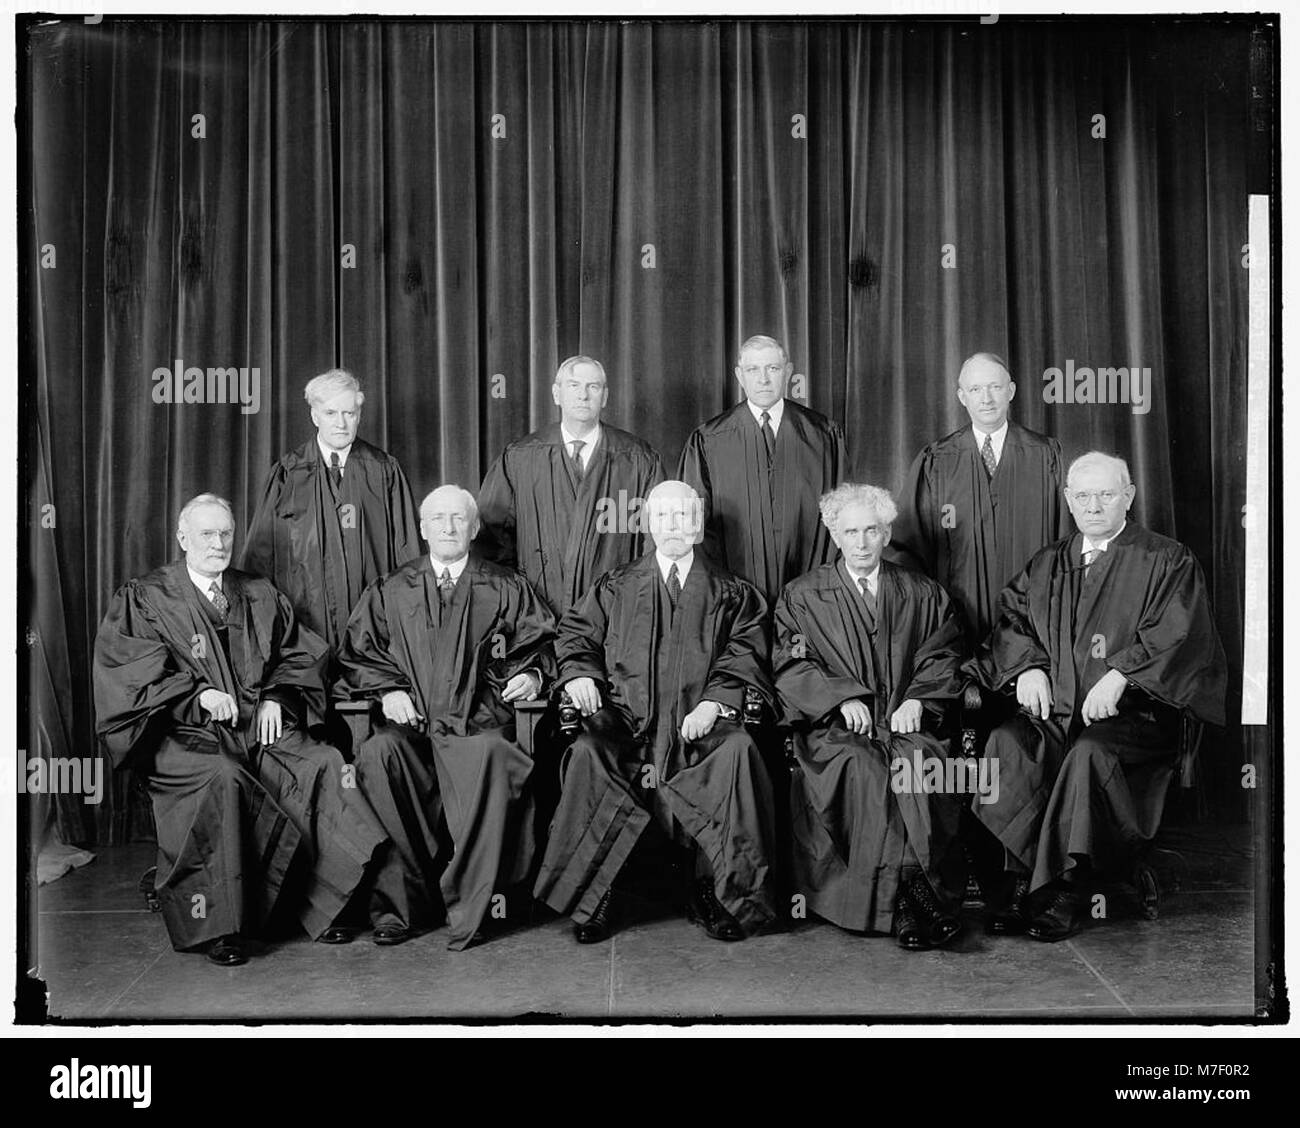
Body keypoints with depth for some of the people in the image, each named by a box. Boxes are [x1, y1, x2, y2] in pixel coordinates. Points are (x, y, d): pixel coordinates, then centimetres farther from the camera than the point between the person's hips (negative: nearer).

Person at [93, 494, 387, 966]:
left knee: (325, 763, -24)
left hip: (261, 728, 4)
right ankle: (217, 925, -26)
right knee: (223, 777, -37)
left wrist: (275, 698, -4)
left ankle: (320, 904, -13)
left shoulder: (260, 597, 18)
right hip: (183, 734, -4)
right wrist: (198, 693, -19)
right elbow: (131, 672, -5)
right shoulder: (144, 600, 6)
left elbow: (300, 656, 15)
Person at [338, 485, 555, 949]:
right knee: (376, 755, -33)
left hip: (478, 722, -1)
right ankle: (400, 899, -23)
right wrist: (388, 689, 0)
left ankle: (470, 907, -25)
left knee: (490, 756, -37)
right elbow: (357, 654, 17)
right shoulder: (390, 592, 20)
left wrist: (531, 673, -4)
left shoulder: (506, 590, 18)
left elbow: (540, 645, 18)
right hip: (410, 721, 2)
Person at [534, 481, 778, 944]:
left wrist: (715, 701, -11)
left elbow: (745, 656, 6)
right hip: (626, 720, 1)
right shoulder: (616, 588, 21)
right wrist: (579, 672, -3)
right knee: (586, 752, -31)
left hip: (699, 724, -1)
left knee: (737, 749, -34)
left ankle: (718, 895, -21)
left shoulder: (730, 594, 17)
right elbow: (575, 633, 19)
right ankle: (591, 897, -20)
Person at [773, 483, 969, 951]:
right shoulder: (802, 596, 13)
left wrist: (917, 699, -7)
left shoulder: (923, 595, 18)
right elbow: (790, 667, 4)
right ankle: (911, 893, -29)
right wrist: (842, 698, -11)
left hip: (907, 723, 1)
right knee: (862, 765, -33)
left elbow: (943, 658, 12)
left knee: (921, 761, -32)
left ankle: (905, 897, -28)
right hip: (834, 727, -1)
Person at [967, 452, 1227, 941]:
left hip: (1132, 713, -4)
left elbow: (1177, 636, -6)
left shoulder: (1166, 562, 6)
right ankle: (1022, 880, -23)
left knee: (1090, 753, -36)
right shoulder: (1046, 565, 20)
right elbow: (1011, 617, 15)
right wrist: (1027, 666, -6)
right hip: (1052, 711, 4)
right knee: (1004, 744, -28)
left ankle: (1065, 890, -24)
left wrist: (1121, 674, -20)